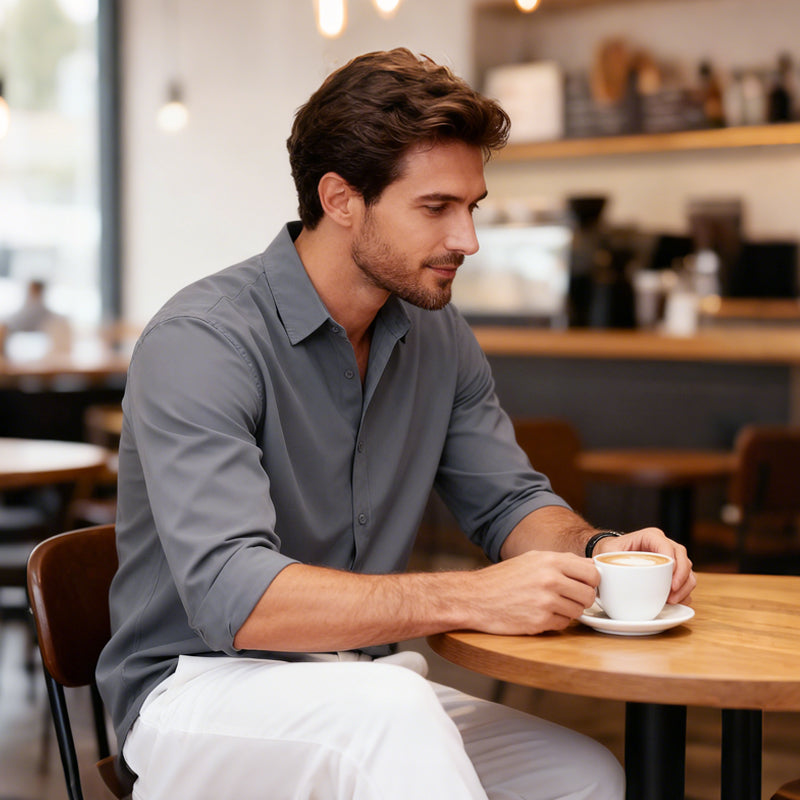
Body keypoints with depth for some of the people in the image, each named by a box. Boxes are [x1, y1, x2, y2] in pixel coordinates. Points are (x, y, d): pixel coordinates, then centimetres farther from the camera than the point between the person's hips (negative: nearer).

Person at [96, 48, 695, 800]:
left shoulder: (437, 335, 5)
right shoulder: (199, 341, -19)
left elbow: (510, 499, 13)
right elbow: (230, 596, -29)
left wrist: (595, 547, -10)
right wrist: (469, 599, -34)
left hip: (366, 687, 7)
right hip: (200, 690, -7)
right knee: (391, 712, -37)